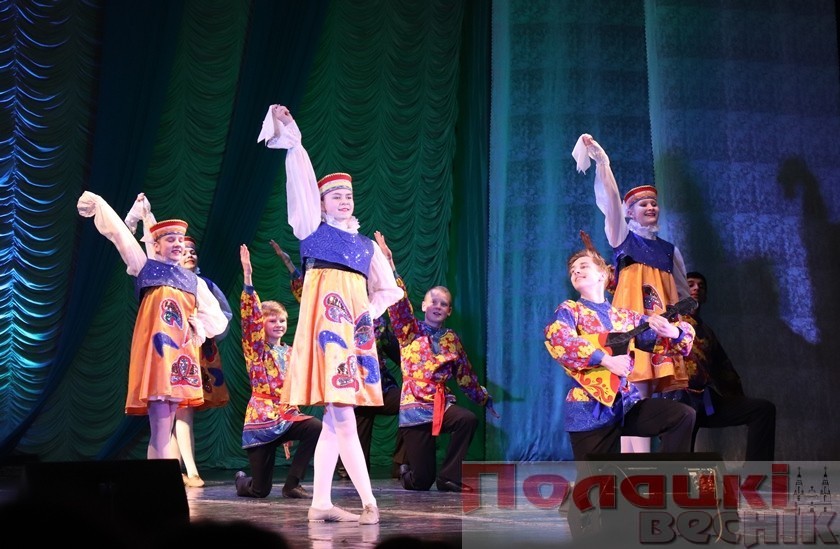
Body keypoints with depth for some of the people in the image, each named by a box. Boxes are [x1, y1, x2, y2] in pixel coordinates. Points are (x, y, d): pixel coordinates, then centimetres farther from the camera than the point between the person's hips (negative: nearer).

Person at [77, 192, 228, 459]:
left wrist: (194, 326, 1)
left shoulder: (194, 281, 16)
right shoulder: (146, 268, 6)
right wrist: (98, 203, 7)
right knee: (161, 430, -10)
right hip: (155, 353, -4)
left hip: (181, 355, 4)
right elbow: (119, 233, 4)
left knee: (162, 430, 5)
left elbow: (217, 320, 15)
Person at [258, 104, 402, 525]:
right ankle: (368, 502, -13)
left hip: (355, 328, 6)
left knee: (334, 419, 4)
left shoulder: (366, 245, 18)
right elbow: (302, 181, -5)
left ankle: (320, 503, 7)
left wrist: (371, 311, 5)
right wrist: (290, 140, -14)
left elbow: (389, 289, 24)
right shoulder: (312, 229, 6)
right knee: (341, 415, -12)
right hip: (325, 321, -6)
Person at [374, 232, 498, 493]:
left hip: (442, 403, 4)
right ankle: (407, 471, 31)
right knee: (420, 482, -9)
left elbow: (464, 373, 21)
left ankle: (449, 478, -17)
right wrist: (390, 267, -25)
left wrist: (484, 398, 25)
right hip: (415, 407, -3)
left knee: (468, 419, -32)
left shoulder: (451, 339, 12)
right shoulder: (410, 332, 1)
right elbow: (399, 303, -13)